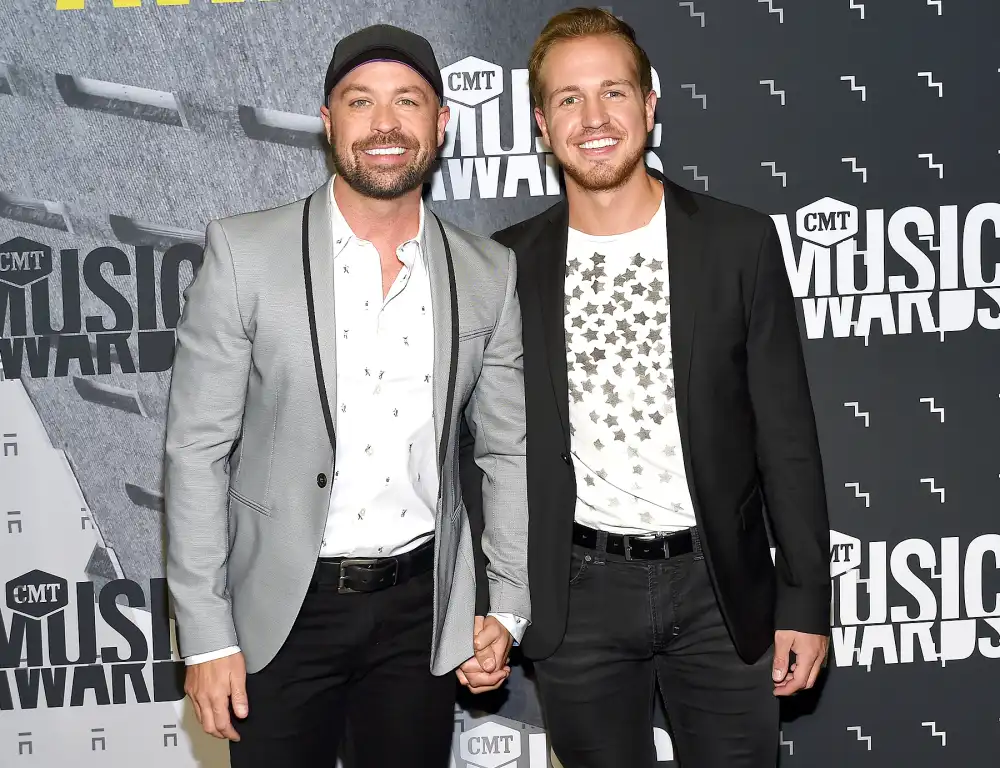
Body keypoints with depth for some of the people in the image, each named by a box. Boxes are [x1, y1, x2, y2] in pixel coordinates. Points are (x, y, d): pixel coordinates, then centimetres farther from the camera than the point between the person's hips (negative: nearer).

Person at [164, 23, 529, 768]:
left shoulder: (490, 274, 0)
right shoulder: (244, 252, -8)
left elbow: (509, 452, 7)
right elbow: (197, 449, -7)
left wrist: (509, 609, 1)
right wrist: (206, 636, -8)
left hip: (423, 612, 2)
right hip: (282, 611, -2)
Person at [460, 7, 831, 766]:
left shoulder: (739, 241, -4)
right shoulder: (507, 265, -1)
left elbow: (787, 436, -2)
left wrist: (806, 600, -3)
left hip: (720, 588, 0)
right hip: (578, 595, 1)